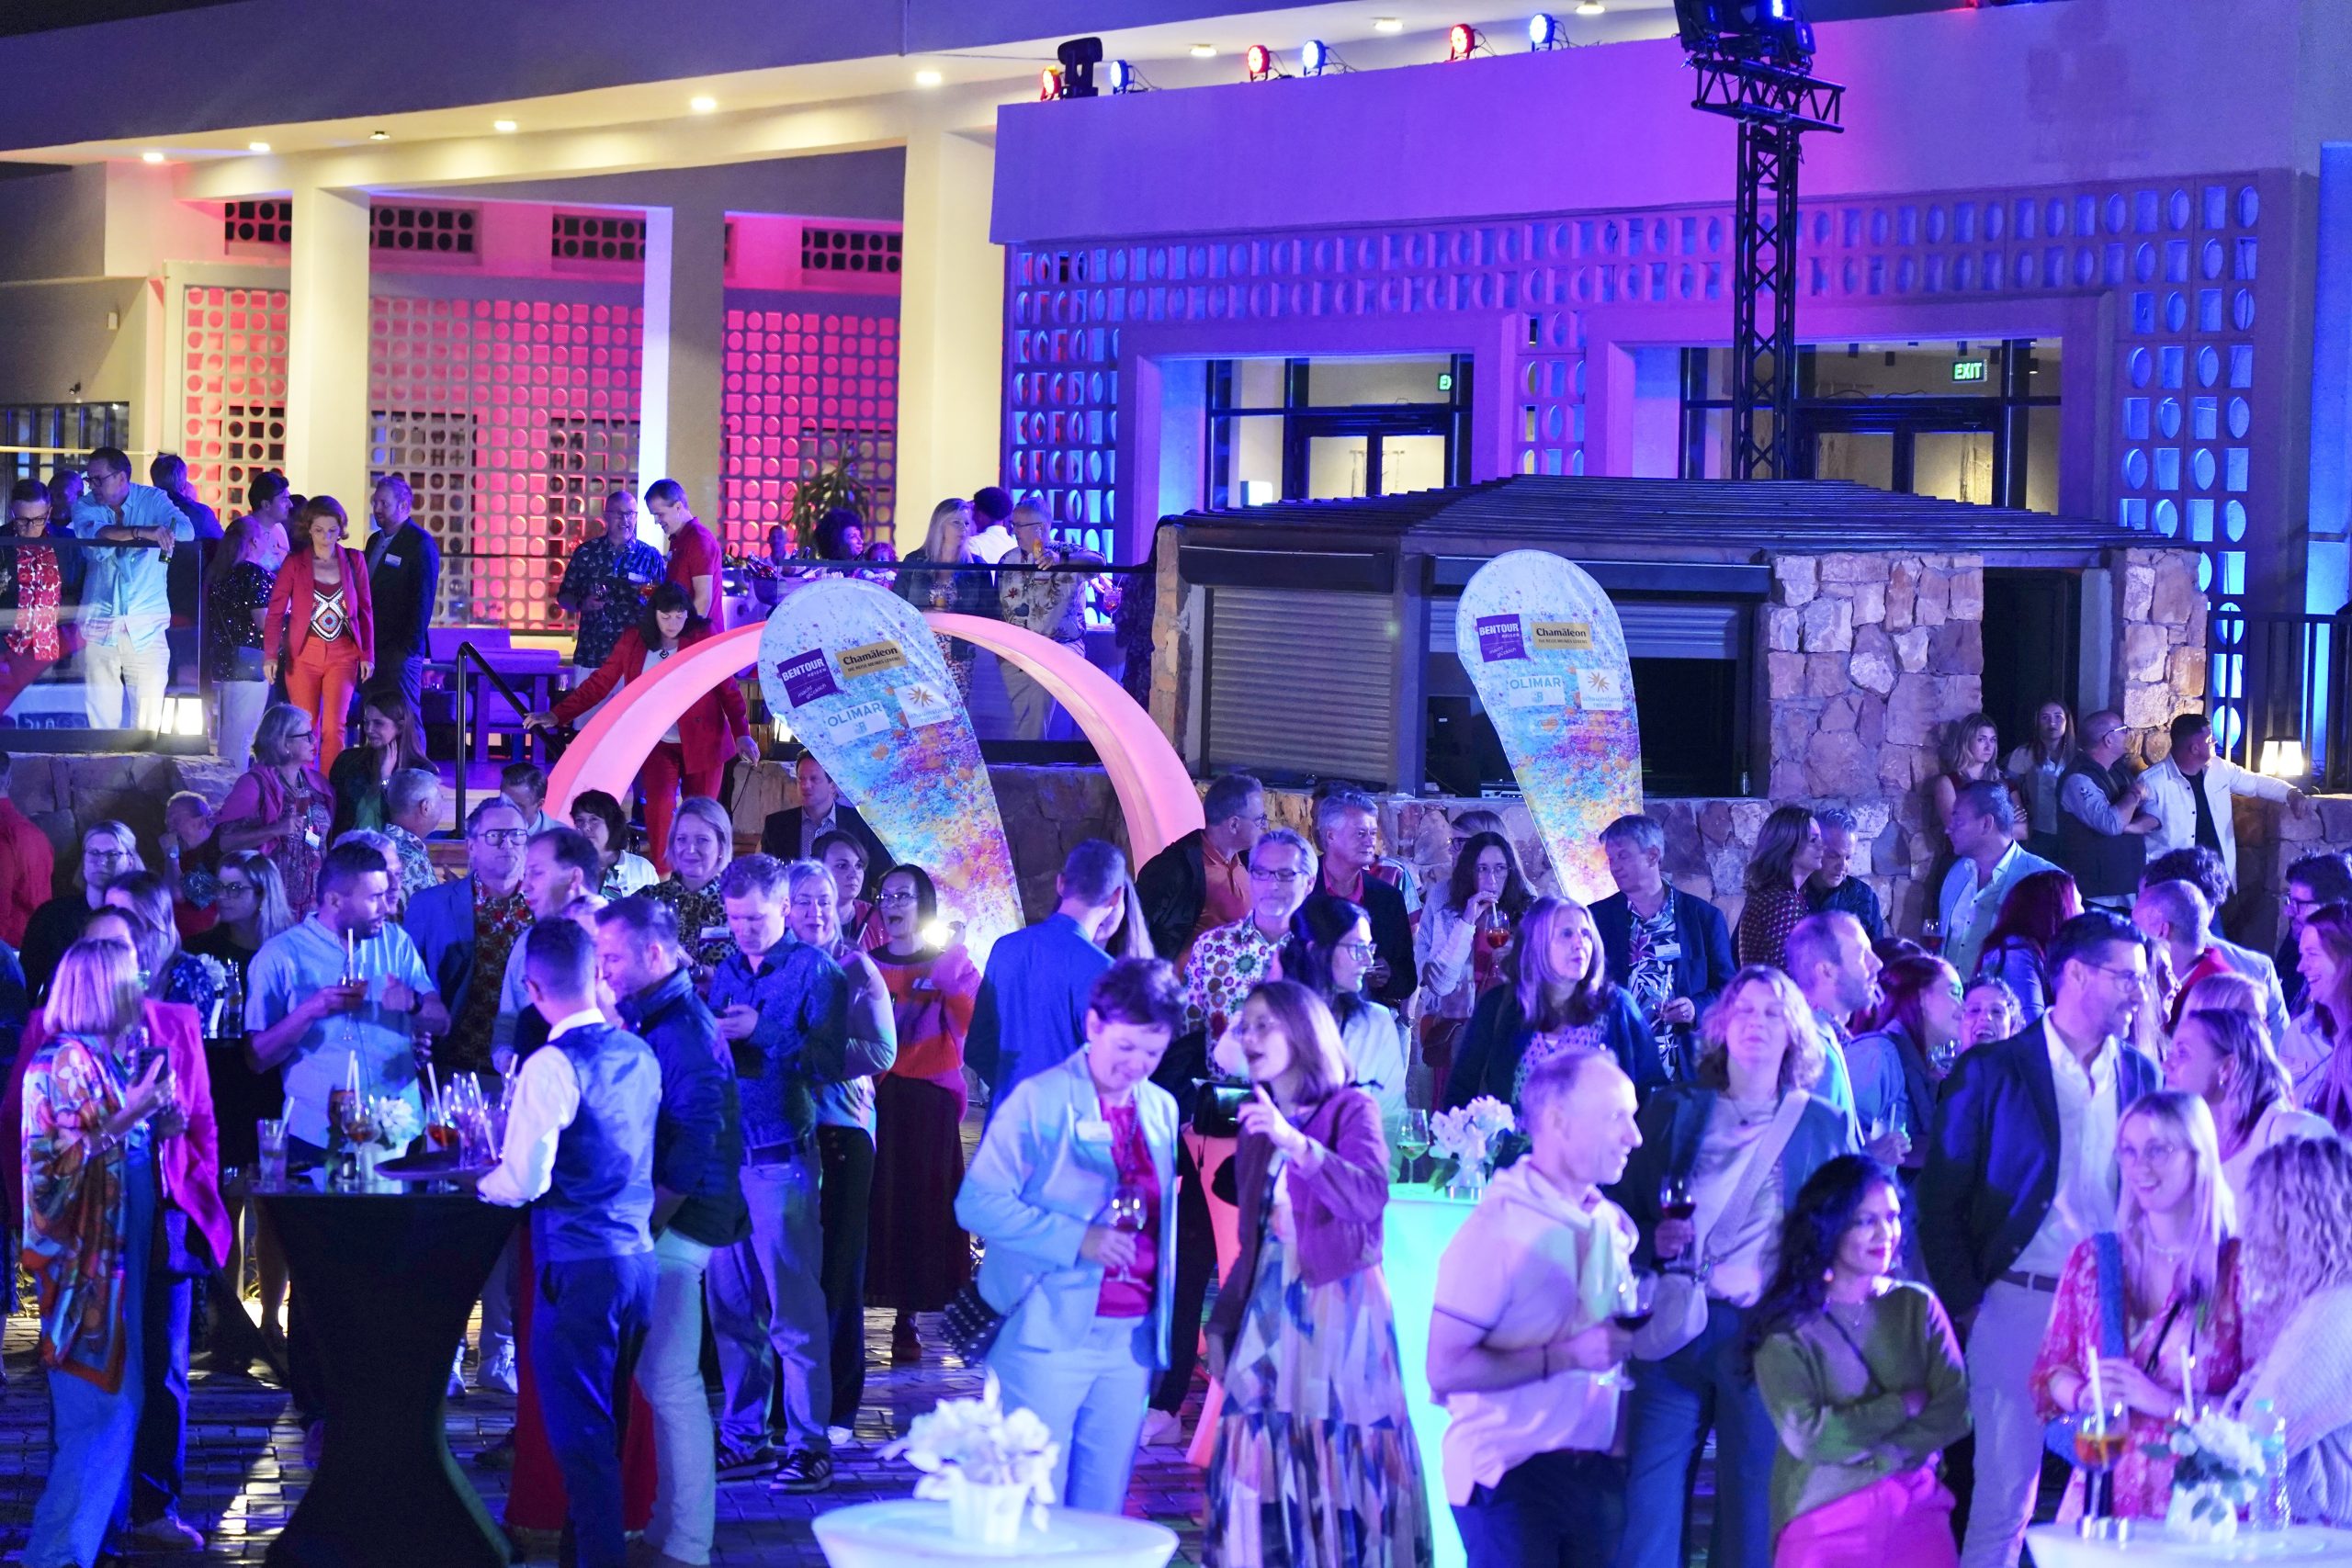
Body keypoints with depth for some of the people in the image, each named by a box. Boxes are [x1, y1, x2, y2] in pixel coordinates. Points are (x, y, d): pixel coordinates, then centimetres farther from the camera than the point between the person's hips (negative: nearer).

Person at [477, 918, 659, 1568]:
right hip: (638, 1257, 7)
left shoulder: (553, 1065, -16)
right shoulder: (639, 1054, 7)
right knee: (610, 1426, 18)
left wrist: (483, 1181, 2)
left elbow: (524, 1181, -20)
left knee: (580, 1433, 0)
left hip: (578, 1269, -7)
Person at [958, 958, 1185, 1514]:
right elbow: (977, 1202, -11)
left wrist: (1164, 1316, 7)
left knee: (1103, 1509, 6)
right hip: (1050, 1336, -5)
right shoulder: (1040, 1100, -5)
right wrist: (1077, 1239, -18)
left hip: (1132, 1338, 5)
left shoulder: (1162, 1110, 12)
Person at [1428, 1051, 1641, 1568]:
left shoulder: (1613, 1224, 10)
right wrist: (1564, 1357, -22)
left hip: (1598, 1471, 7)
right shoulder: (1495, 1230, -13)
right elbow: (1445, 1370, -18)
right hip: (1509, 1475, -7)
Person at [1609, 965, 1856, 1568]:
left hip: (1769, 1334, -1)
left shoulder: (1824, 1125, 8)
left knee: (1752, 1503, 2)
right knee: (1649, 1501, -5)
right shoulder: (1674, 1110, 10)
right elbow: (1623, 1206, 11)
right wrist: (1654, 1241, -9)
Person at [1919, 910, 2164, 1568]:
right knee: (2004, 1494, -3)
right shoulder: (1990, 1071, -2)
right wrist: (1965, 1307, -7)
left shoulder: (2141, 1075, 11)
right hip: (2018, 1308, -3)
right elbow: (1940, 1201, -1)